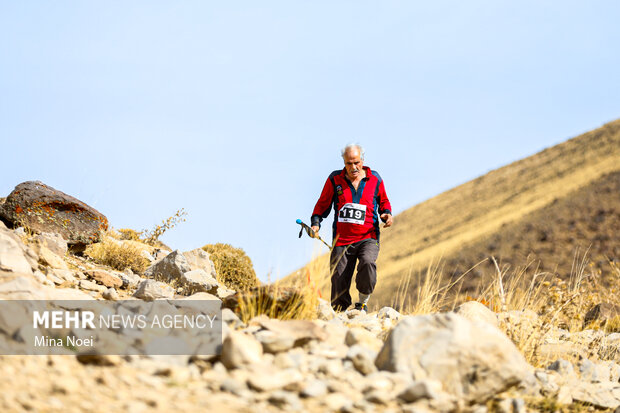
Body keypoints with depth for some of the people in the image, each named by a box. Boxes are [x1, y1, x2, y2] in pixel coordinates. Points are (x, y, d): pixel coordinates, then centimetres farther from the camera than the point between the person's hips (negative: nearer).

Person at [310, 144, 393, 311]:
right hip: (342, 240, 1)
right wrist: (315, 223, 0)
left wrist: (386, 213, 0)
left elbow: (383, 201, 21)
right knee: (339, 288, -2)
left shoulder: (374, 179, 6)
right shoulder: (335, 179, 5)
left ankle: (363, 303, -11)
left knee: (367, 263, -32)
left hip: (368, 238, -1)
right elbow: (323, 203, 14)